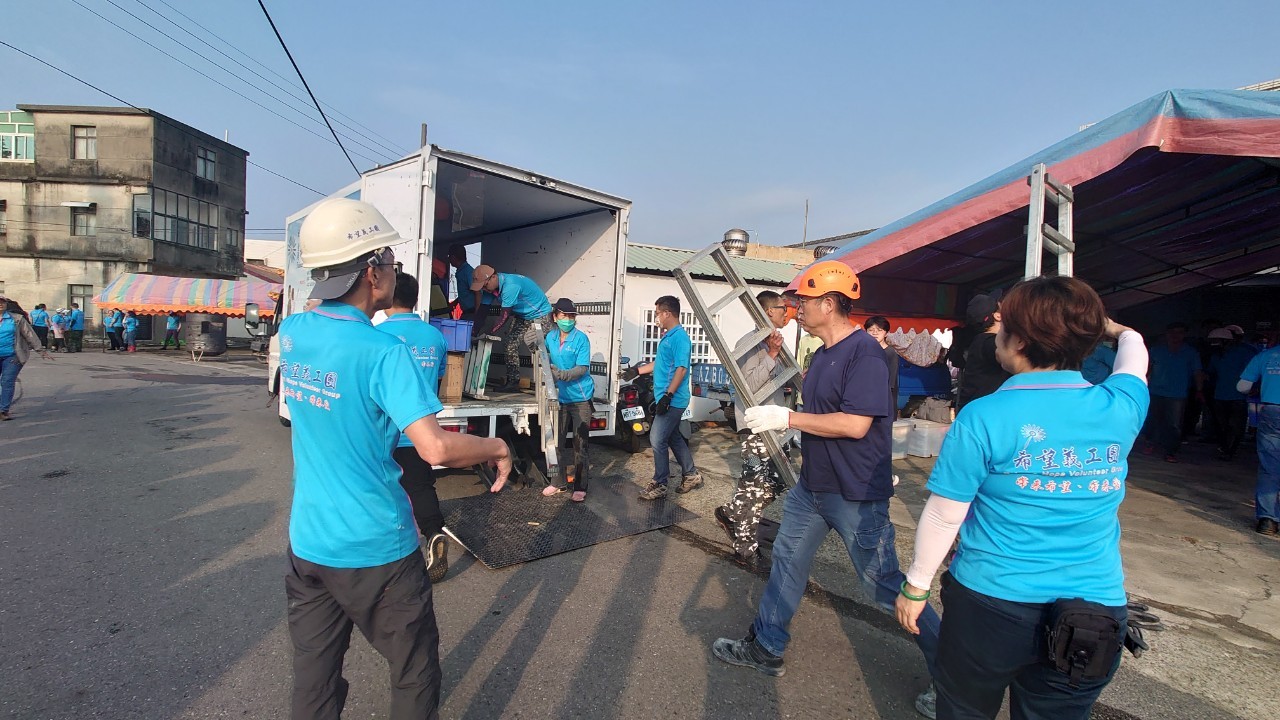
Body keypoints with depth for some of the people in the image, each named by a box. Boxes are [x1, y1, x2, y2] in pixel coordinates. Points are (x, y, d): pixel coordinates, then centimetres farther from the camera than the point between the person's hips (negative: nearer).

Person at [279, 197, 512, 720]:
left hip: (307, 543, 7)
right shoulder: (383, 353, -24)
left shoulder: (291, 332, -3)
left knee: (313, 678, 21)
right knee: (415, 675, 16)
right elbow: (436, 448, -31)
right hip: (375, 551, -6)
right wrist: (499, 447, -15)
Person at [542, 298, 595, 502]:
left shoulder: (581, 339, -12)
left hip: (580, 399, -6)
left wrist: (562, 374, -30)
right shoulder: (551, 337, 5)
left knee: (579, 444, 0)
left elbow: (583, 368, -16)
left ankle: (580, 487, 9)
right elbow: (544, 356, 23)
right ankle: (560, 480, 28)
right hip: (560, 397, 6)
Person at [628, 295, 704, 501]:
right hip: (666, 399, 10)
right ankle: (691, 475, 29)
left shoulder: (680, 337, -16)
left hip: (672, 400, -10)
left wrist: (667, 395, -25)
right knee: (674, 438, 16)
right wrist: (637, 371, 29)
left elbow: (681, 369, -22)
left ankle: (659, 485, 6)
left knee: (658, 440, -5)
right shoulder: (668, 336, 14)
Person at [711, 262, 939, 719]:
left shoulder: (865, 352, -21)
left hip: (857, 496, -9)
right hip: (812, 486, 9)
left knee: (884, 587, 3)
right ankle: (765, 648, 34)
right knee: (786, 562, 16)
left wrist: (786, 418, -24)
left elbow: (855, 424, -28)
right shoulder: (823, 354, 8)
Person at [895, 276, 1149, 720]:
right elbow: (1135, 354, 18)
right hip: (1097, 610, 4)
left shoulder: (984, 418, -18)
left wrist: (915, 587, -1)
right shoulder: (1121, 407, -6)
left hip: (990, 603, -4)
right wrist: (1117, 329, 40)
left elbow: (943, 516, -14)